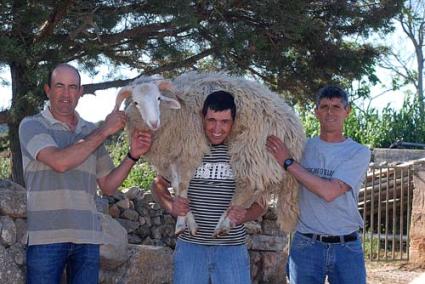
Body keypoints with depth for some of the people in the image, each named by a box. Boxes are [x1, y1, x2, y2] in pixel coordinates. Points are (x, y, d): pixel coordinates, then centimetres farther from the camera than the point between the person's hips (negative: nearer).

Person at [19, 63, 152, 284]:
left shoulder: (91, 132, 13)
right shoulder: (31, 126, 0)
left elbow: (108, 186, 14)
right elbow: (59, 162, -18)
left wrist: (132, 156, -1)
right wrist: (105, 131, -12)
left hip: (87, 238, 4)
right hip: (46, 237, -4)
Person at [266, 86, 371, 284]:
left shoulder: (359, 152, -2)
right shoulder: (303, 147, 6)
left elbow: (329, 191, -16)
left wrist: (288, 162, -12)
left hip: (347, 247, -1)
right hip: (306, 245, 2)